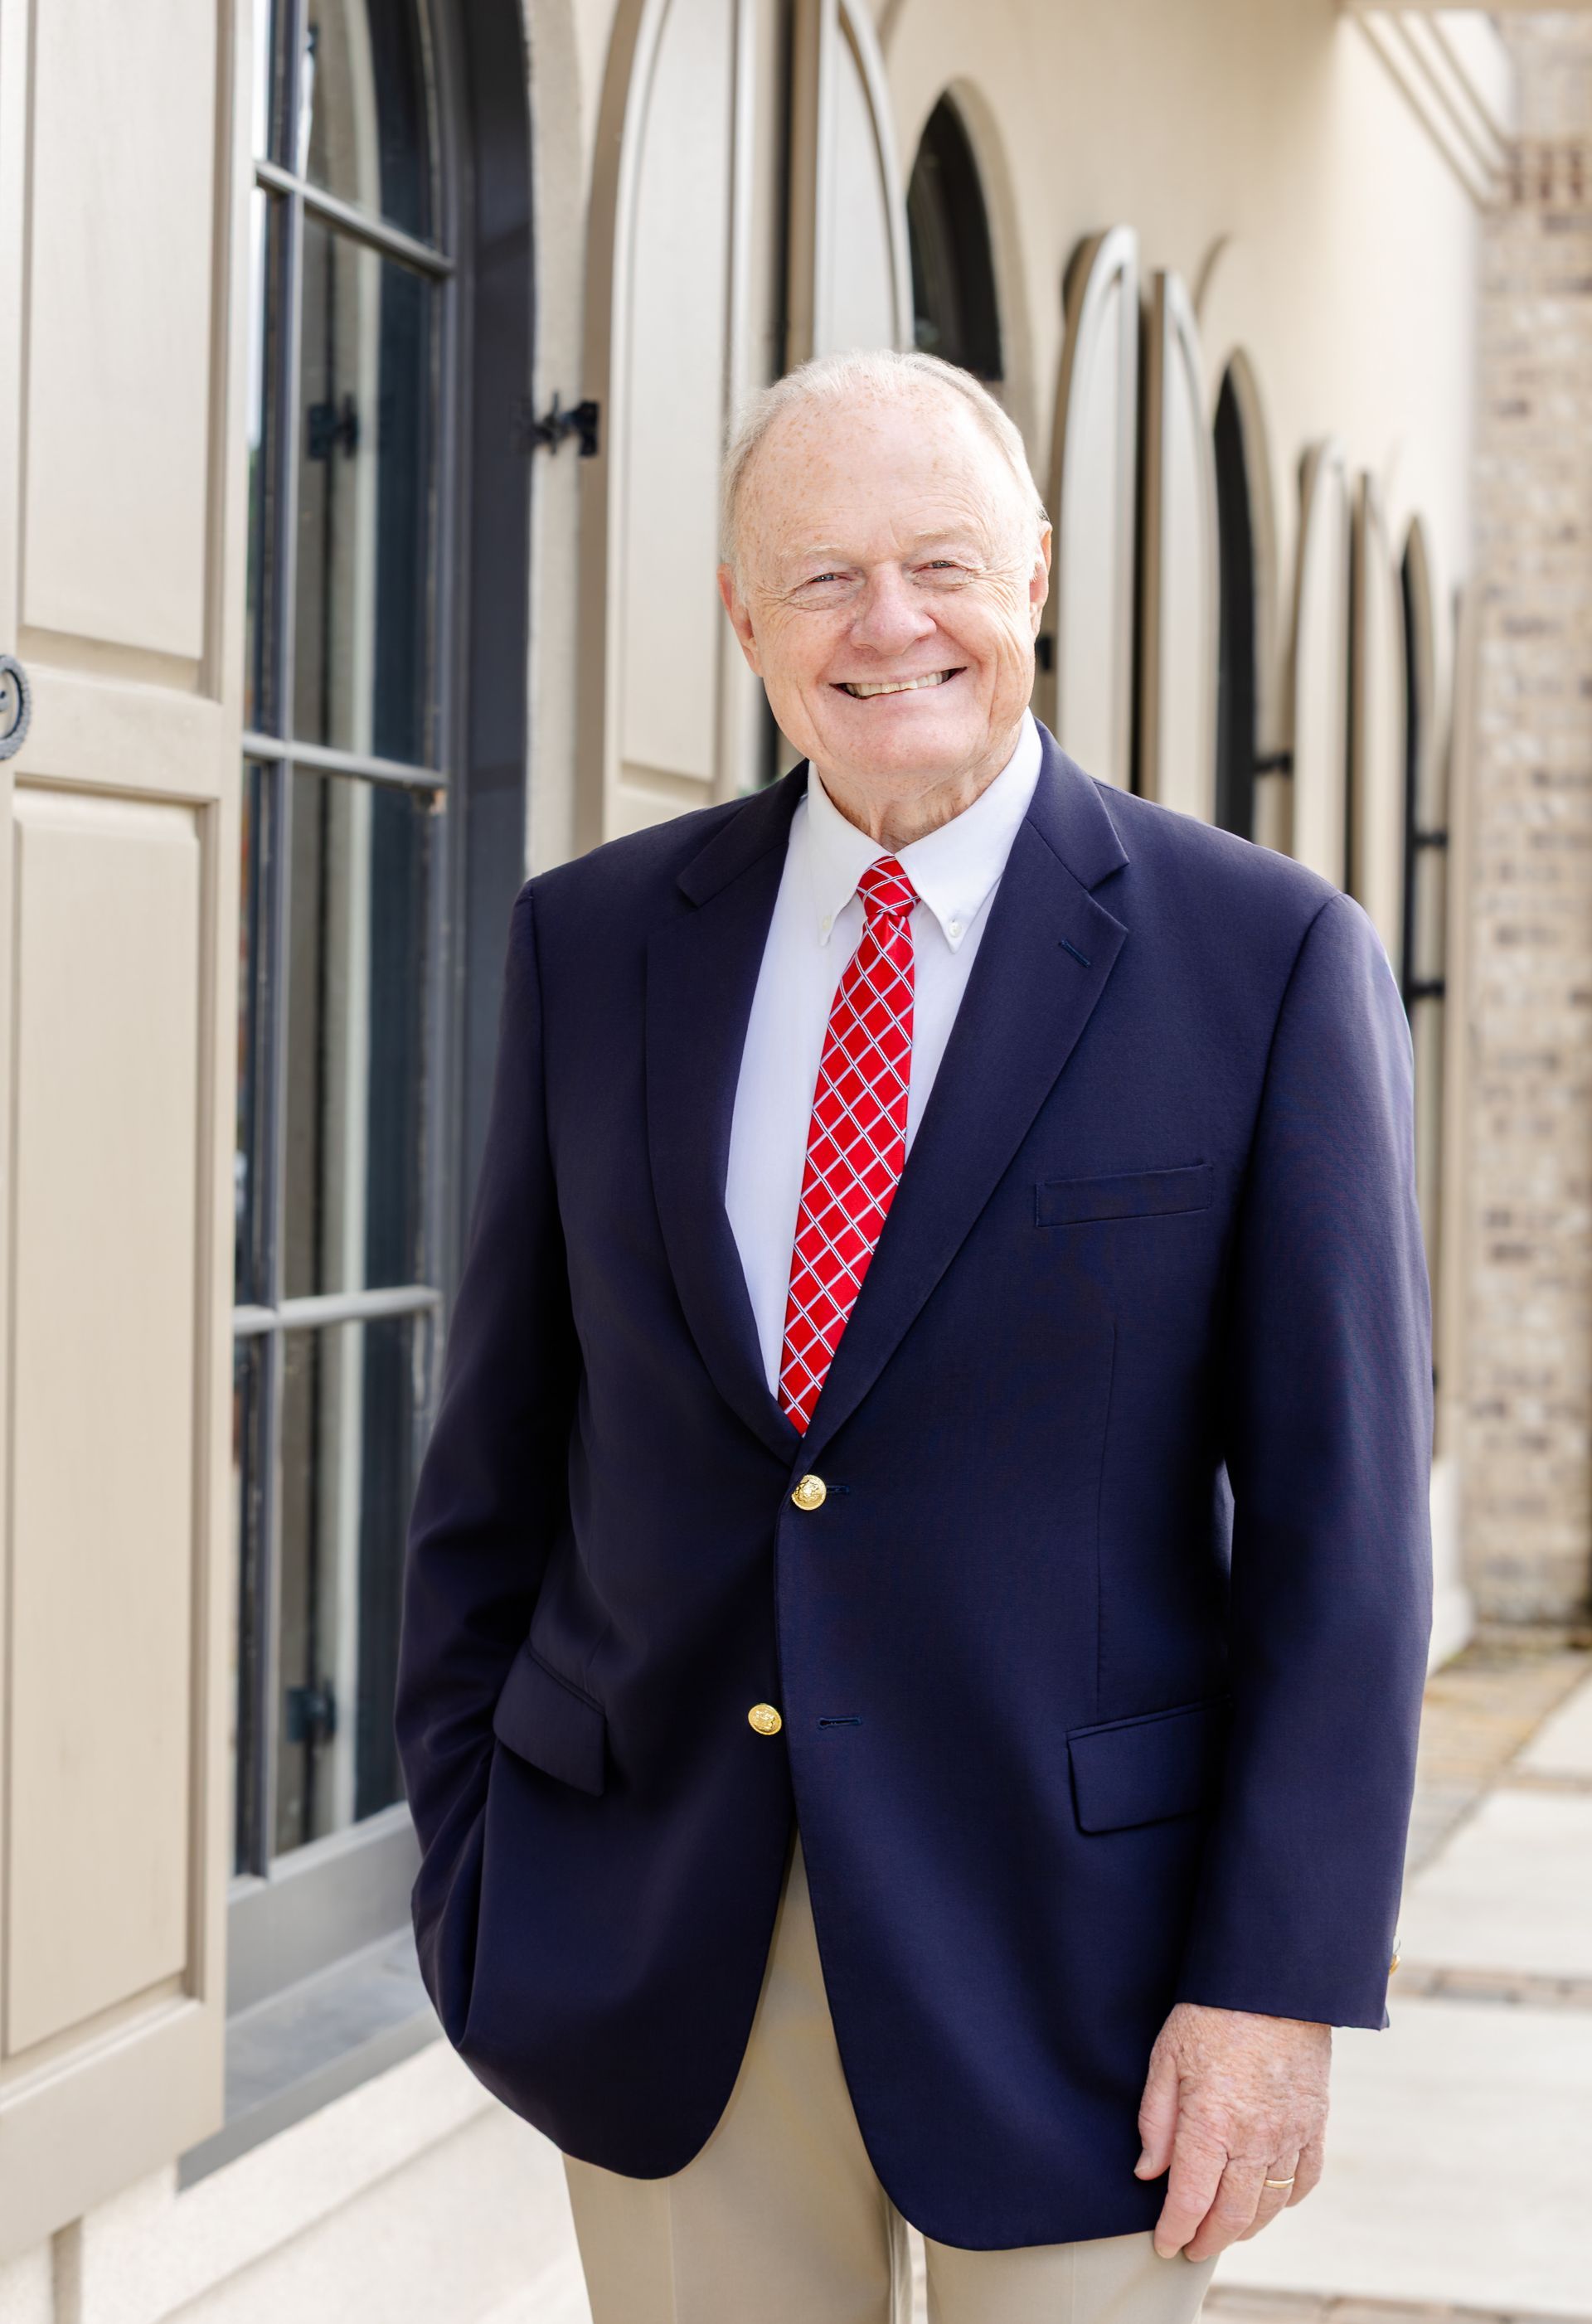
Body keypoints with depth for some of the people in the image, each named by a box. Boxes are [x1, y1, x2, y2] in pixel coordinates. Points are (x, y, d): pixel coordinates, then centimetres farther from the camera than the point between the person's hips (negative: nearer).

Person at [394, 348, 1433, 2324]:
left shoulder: (1270, 960, -5)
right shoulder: (593, 942, 4)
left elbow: (1338, 1513, -7)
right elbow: (500, 1439, 9)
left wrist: (1277, 1980, -12)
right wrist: (466, 1862, 7)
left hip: (1062, 1934, -2)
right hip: (658, 1933, 3)